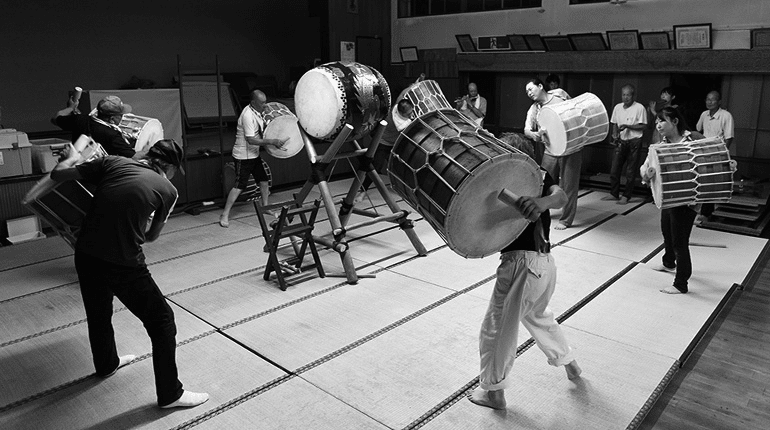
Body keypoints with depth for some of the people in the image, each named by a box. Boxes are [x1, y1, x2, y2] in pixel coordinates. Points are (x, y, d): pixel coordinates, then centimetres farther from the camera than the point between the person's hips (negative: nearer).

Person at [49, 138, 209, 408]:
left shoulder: (111, 162, 5)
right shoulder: (167, 190, -1)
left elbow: (57, 175, 9)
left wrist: (72, 158, 29)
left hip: (85, 255, 6)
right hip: (124, 264, -5)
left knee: (98, 313, 29)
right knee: (161, 320, 10)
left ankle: (107, 364, 57)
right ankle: (170, 394, 18)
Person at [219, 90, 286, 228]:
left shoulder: (257, 113, 6)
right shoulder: (248, 115, -23)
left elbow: (261, 132, 22)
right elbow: (251, 139, -27)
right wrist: (272, 141, -28)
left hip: (254, 154, 9)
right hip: (243, 156, -9)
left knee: (264, 179, 13)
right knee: (239, 186, -8)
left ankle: (265, 206, 30)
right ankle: (225, 215, -1)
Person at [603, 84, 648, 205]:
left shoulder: (639, 108, -9)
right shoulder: (617, 107, 7)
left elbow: (643, 126, -10)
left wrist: (627, 126, -19)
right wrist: (615, 135, -3)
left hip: (634, 142, -5)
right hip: (621, 141, 5)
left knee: (630, 172, 1)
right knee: (614, 169, 5)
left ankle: (626, 196, 10)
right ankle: (614, 194, 18)